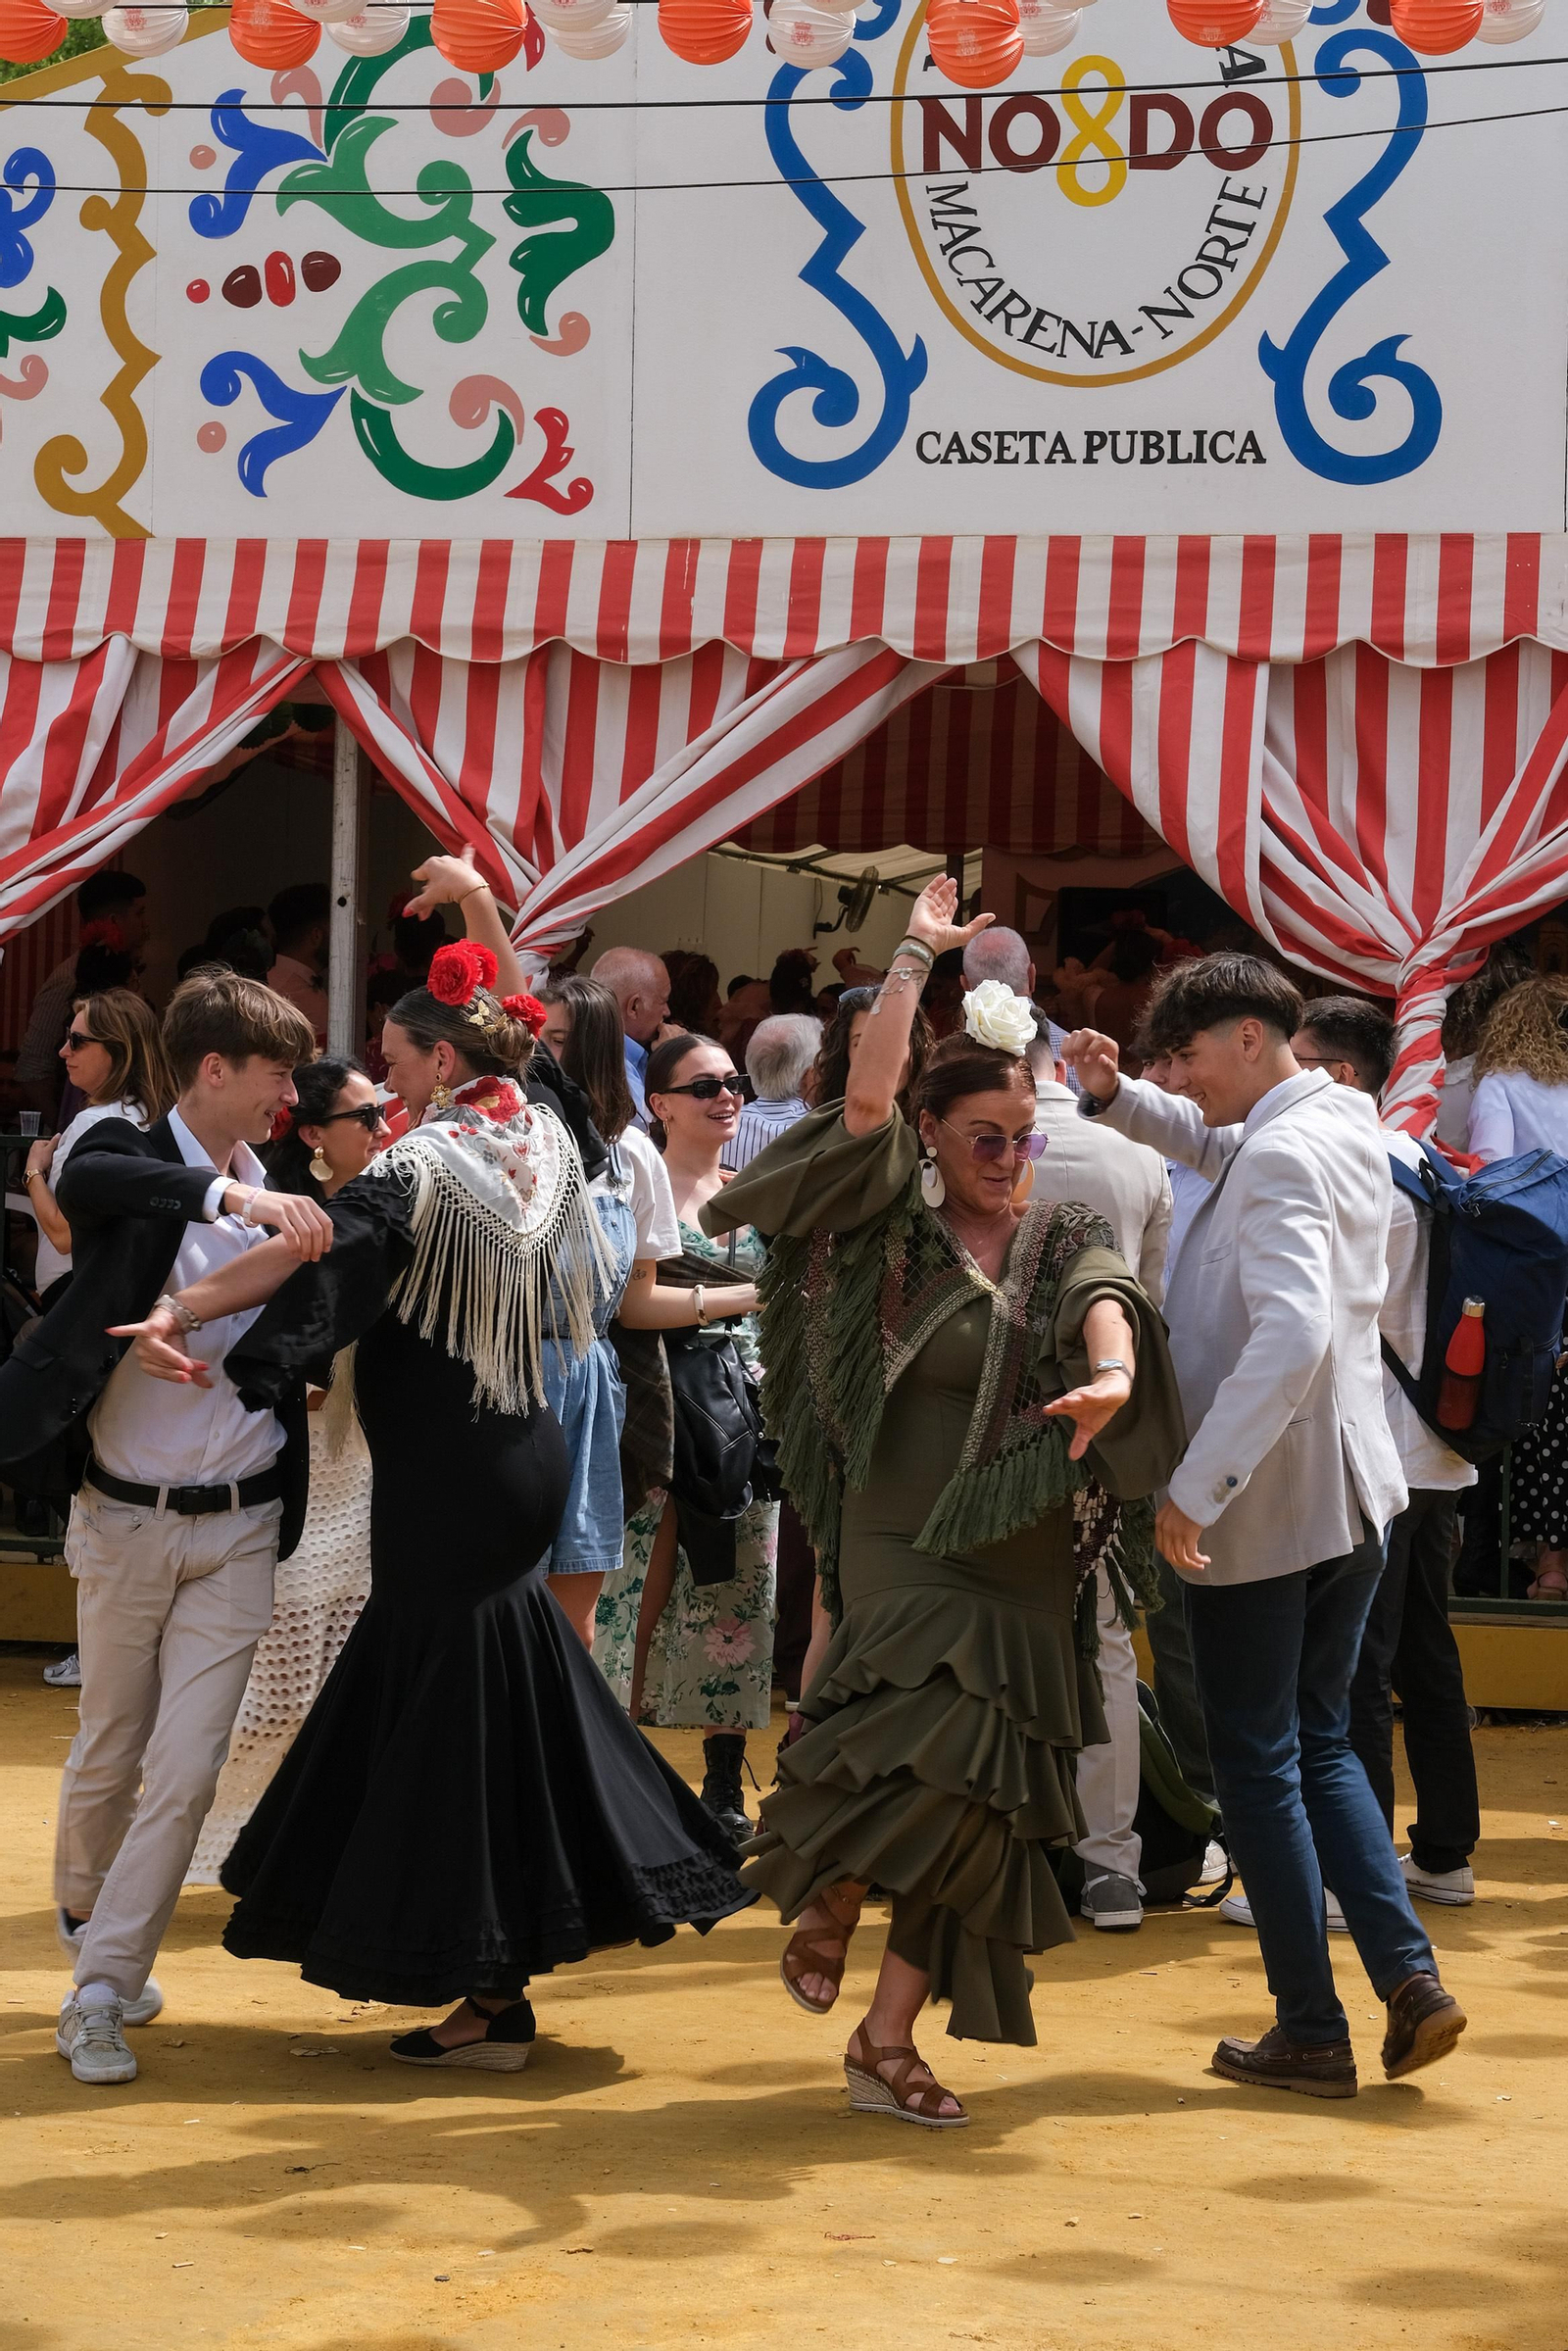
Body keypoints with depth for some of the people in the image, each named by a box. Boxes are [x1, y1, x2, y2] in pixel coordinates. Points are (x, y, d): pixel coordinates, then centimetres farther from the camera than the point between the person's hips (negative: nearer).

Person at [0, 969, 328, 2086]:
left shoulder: (280, 1204, 7)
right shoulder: (131, 1160, -8)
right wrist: (232, 1191, -43)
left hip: (238, 1531, 3)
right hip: (126, 1522, -3)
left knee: (186, 1775, -5)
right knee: (109, 1754, 13)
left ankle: (101, 1991, 3)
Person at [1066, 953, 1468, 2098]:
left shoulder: (1282, 1159, -20)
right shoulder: (1346, 1123, 9)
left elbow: (1293, 1333, -33)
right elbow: (1209, 1140, 29)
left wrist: (1195, 1487, -32)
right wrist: (1116, 1094, 10)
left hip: (1262, 1510, -9)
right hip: (1350, 1497, 9)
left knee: (1259, 1764, 2)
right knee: (1320, 1744, 17)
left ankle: (1313, 2030, 8)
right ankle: (1410, 1976, 4)